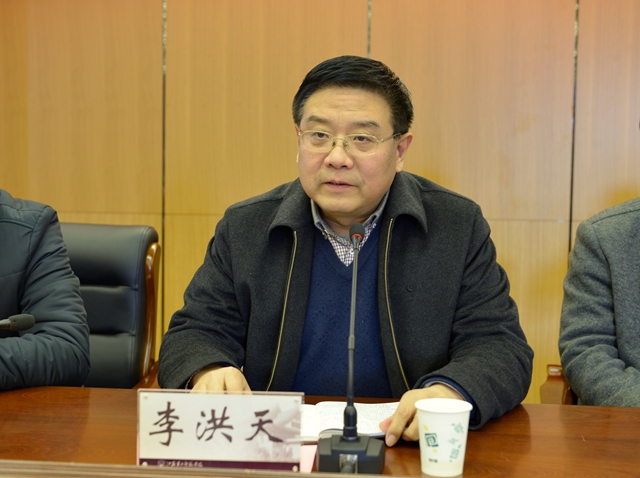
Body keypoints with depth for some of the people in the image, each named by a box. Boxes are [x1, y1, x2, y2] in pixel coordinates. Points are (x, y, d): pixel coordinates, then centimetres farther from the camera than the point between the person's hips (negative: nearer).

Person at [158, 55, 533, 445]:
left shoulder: (460, 227, 0)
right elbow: (195, 332, 5)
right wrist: (208, 374, -19)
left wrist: (450, 392, -28)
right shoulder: (244, 229, 4)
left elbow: (501, 348, -5)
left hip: (405, 449, -1)